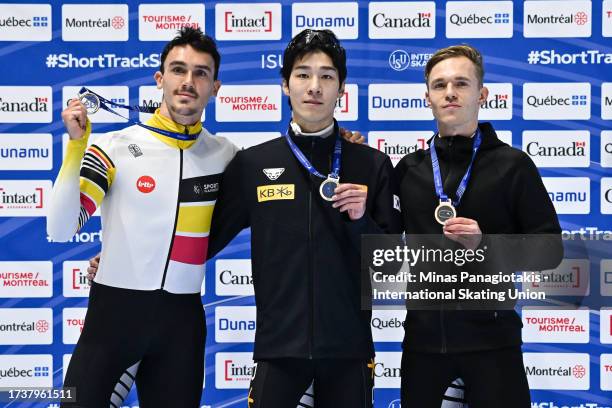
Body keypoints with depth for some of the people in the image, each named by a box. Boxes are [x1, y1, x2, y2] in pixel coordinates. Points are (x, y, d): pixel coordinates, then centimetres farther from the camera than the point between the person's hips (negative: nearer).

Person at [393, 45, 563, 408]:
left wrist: (484, 244, -19)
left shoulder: (513, 165, -2)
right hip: (423, 335, 3)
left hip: (491, 336, -3)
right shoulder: (408, 169, 8)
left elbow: (550, 250, -3)